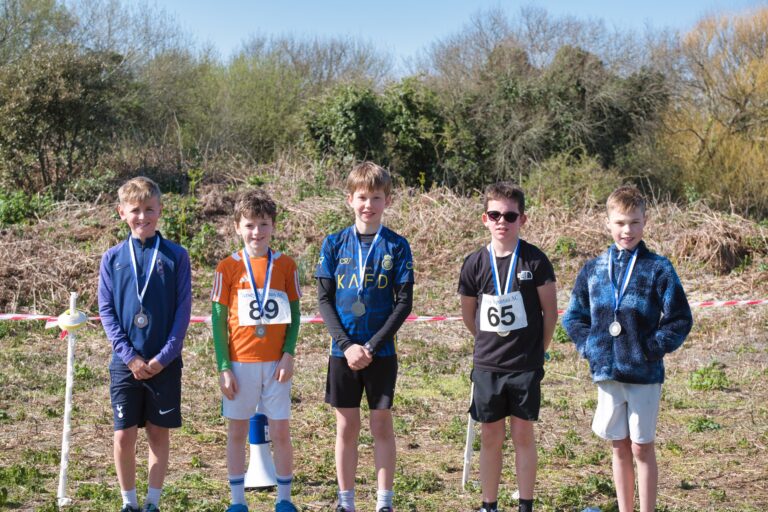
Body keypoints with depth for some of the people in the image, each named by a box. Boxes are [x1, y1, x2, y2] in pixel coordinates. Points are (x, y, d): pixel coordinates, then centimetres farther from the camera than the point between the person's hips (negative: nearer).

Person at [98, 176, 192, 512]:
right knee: (124, 435, 2)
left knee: (159, 434, 7)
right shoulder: (112, 258, 2)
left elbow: (183, 310, -3)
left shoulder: (176, 256, -1)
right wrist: (130, 356, -10)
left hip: (165, 362, -1)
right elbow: (106, 311, 0)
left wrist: (163, 357, -11)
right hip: (125, 362, 1)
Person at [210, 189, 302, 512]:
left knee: (281, 431, 3)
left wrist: (288, 355, -8)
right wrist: (223, 367, -7)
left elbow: (294, 315, 5)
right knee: (237, 431, 7)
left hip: (276, 362, 1)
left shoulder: (285, 265, 2)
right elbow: (218, 319, -1)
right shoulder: (228, 267, -1)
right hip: (239, 361, -1)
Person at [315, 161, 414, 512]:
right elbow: (324, 300, 0)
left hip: (381, 352, -1)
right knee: (346, 427, 8)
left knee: (382, 425, 5)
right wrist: (347, 345, -12)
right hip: (343, 351, 1)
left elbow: (404, 303, -5)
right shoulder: (334, 244, 1)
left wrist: (372, 345, -13)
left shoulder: (397, 246, -3)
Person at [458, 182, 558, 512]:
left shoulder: (535, 260, -7)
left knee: (523, 435, 5)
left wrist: (539, 350, 4)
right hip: (487, 364, 2)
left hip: (525, 364, -2)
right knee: (490, 437, 8)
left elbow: (550, 310, 1)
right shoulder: (475, 264, -1)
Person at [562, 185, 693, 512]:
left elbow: (680, 319, -5)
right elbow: (574, 316, 13)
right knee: (620, 448, 13)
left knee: (642, 448, 4)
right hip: (607, 372, 3)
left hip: (644, 374, -3)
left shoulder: (658, 269, -6)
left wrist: (654, 347, -12)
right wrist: (589, 346, 0)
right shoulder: (593, 270, 5)